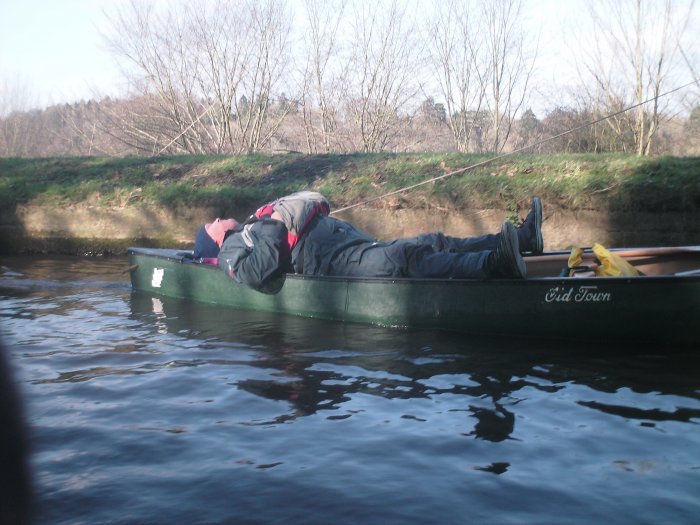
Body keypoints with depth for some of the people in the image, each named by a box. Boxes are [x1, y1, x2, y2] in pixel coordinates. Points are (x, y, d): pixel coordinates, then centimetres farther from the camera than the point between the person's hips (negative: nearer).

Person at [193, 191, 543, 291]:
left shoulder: (254, 231, 37)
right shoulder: (233, 247, 11)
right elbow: (254, 274, -16)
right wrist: (274, 228, -8)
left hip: (360, 247, 10)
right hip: (337, 262, -10)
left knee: (433, 242, -5)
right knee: (404, 258, -33)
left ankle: (518, 239, -14)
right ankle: (494, 263, -51)